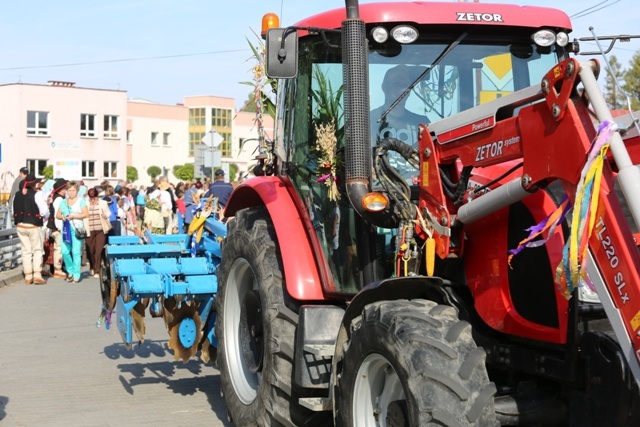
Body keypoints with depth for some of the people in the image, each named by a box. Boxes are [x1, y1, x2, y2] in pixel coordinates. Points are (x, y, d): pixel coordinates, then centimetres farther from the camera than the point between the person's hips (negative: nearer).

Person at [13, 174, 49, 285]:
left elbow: (15, 211, 6)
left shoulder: (17, 195, 4)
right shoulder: (35, 195, -13)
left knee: (26, 251, 11)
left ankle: (28, 277, 12)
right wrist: (44, 218, 5)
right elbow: (44, 210, -14)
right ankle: (37, 275, -4)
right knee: (37, 250, 4)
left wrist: (20, 220, 14)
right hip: (33, 226, -5)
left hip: (20, 225, 5)